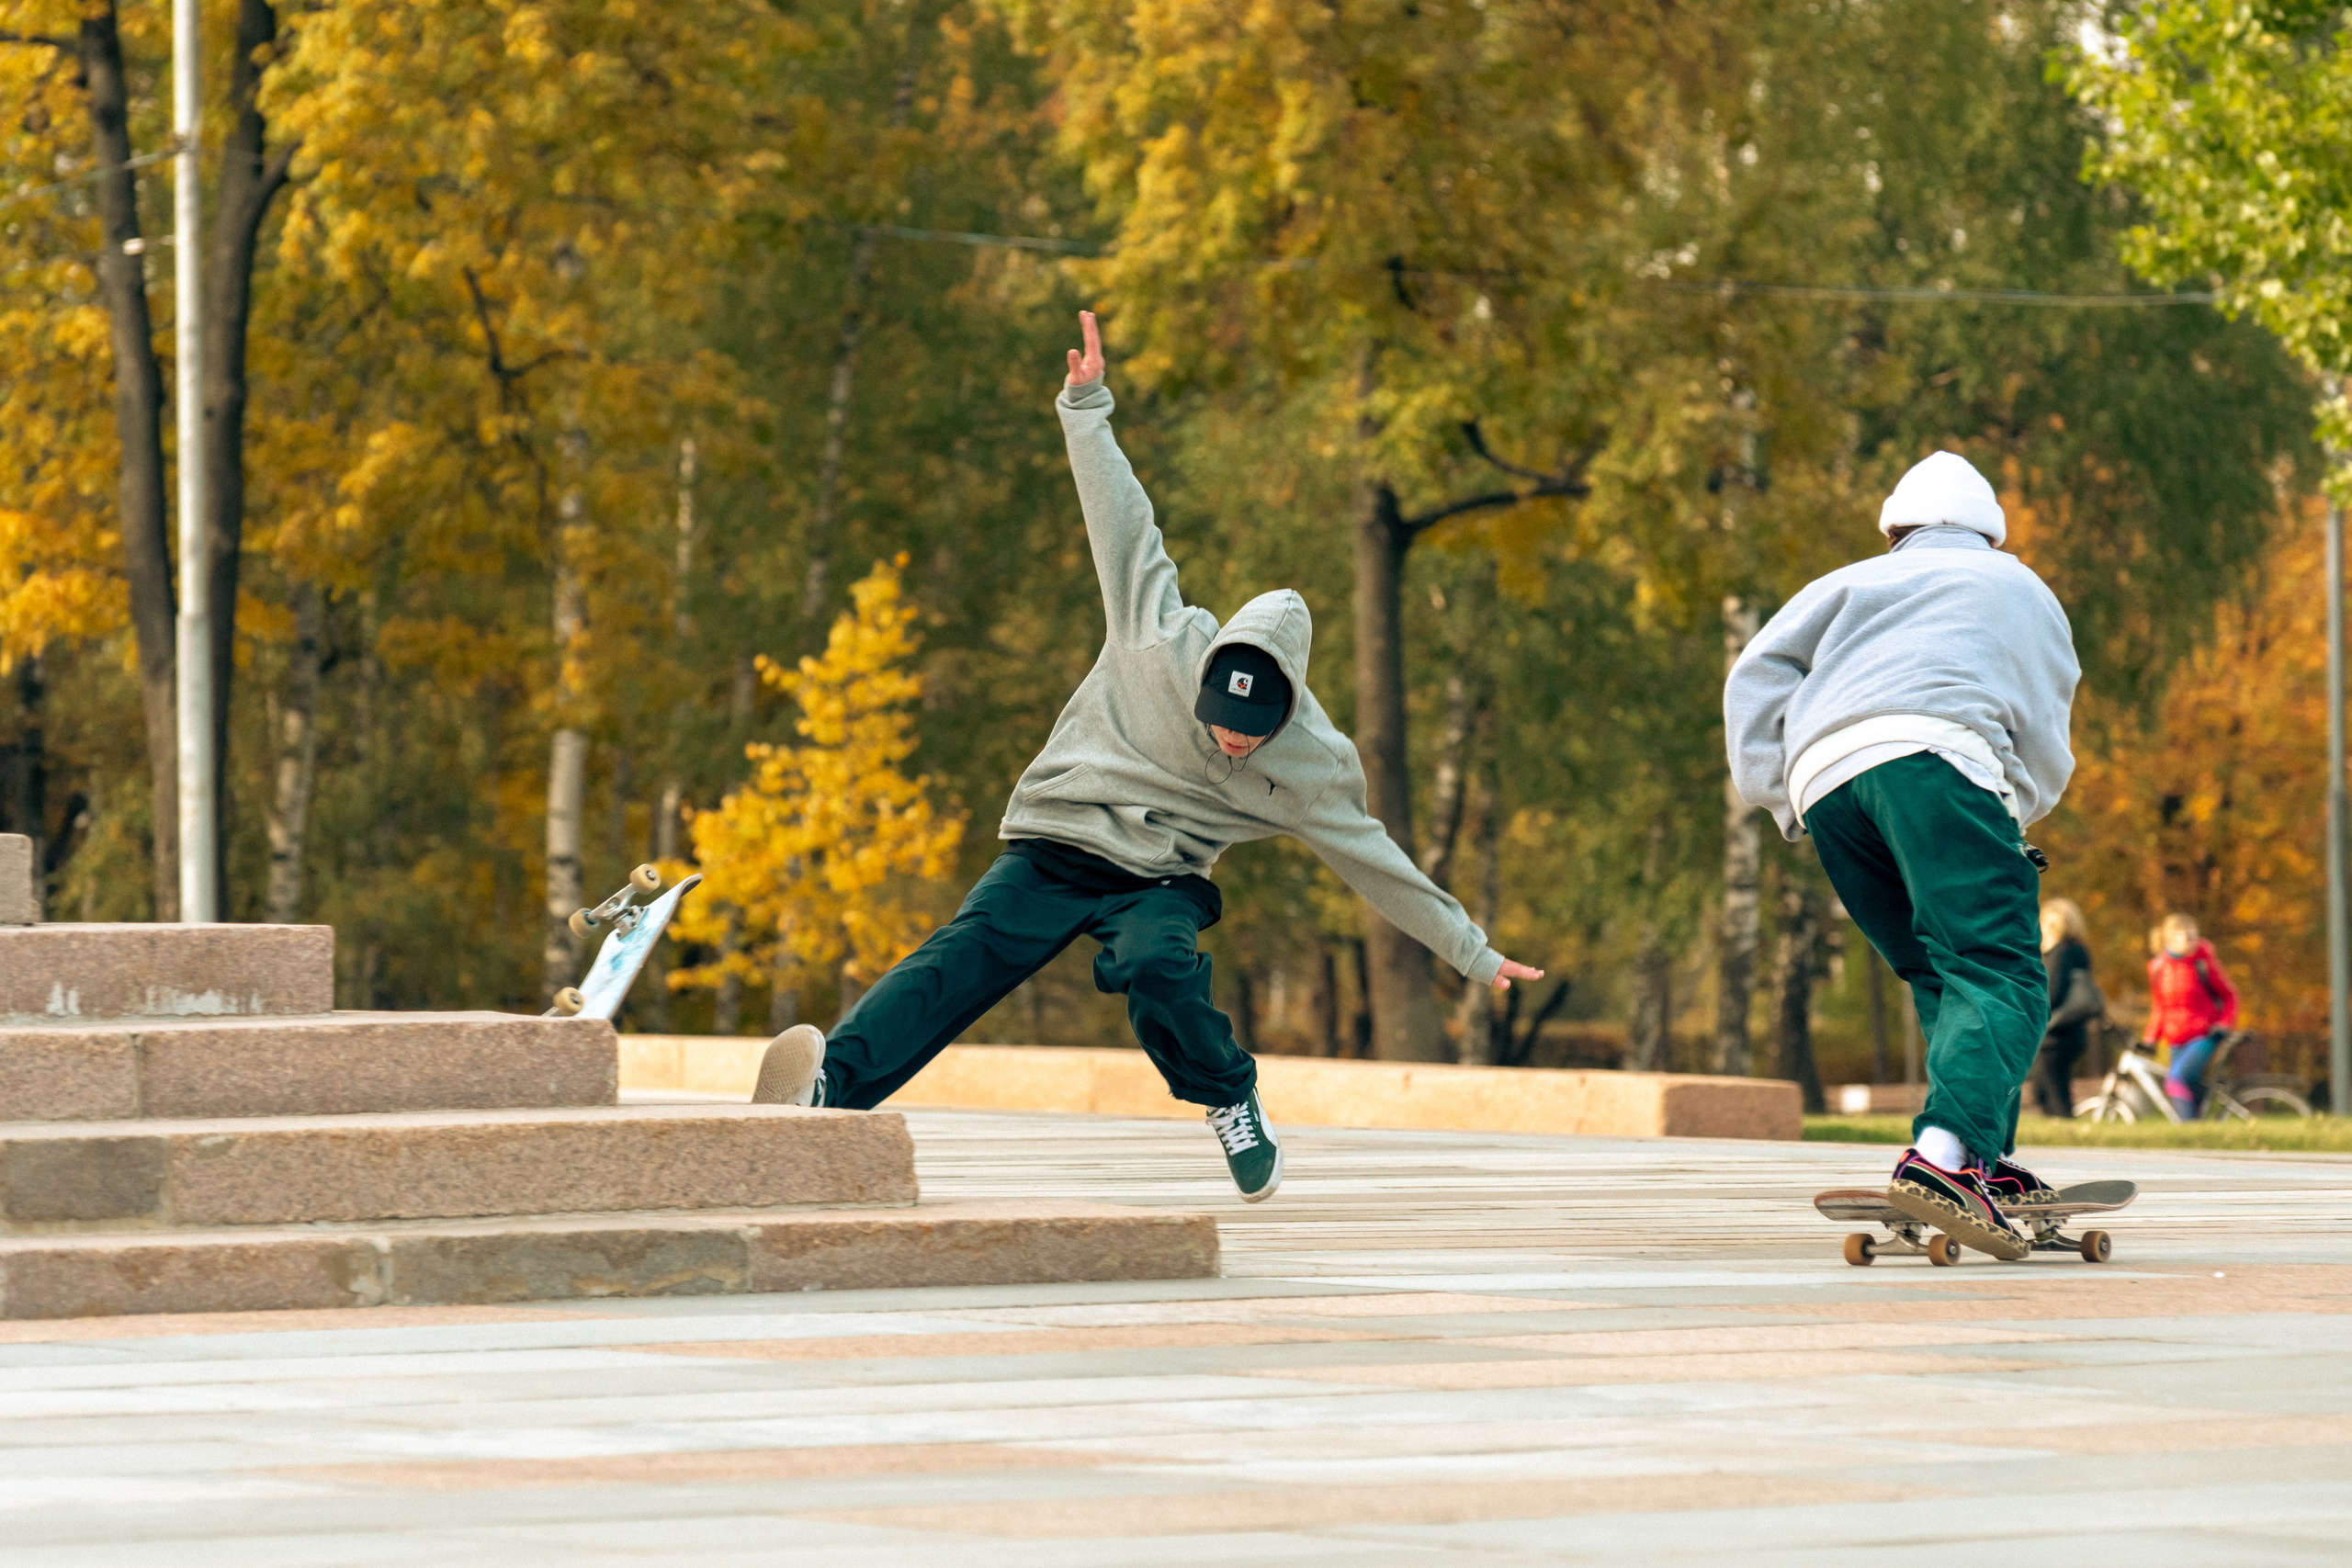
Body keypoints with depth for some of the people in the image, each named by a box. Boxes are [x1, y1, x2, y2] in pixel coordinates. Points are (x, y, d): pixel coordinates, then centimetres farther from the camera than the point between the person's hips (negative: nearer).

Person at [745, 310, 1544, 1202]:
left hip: (1158, 883, 0)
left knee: (1156, 966, -33)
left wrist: (1469, 952, 5)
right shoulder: (1160, 644, -13)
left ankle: (1230, 1101, -8)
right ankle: (837, 1084, -39)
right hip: (1051, 849, 0)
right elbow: (1125, 527, -7)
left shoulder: (1310, 767, -10)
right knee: (961, 959, -24)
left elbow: (1375, 862, 0)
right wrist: (1087, 408, -6)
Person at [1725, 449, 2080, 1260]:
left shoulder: (1857, 582, 36)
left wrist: (1782, 794, 18)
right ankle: (1946, 1154, -38)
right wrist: (2015, 810, 37)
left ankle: (1986, 1166, -5)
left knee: (1942, 980, 11)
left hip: (1821, 780, 4)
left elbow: (1759, 671, 20)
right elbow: (2043, 739, 24)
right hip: (1930, 753, -4)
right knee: (1999, 973, -15)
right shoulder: (2021, 590, 33)